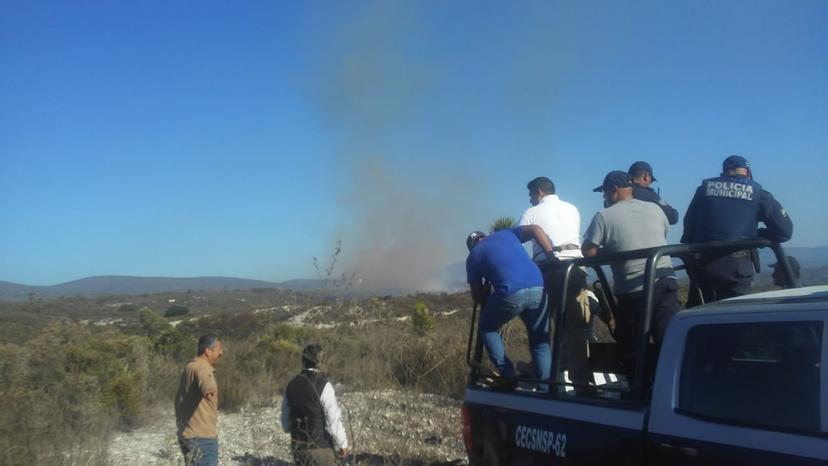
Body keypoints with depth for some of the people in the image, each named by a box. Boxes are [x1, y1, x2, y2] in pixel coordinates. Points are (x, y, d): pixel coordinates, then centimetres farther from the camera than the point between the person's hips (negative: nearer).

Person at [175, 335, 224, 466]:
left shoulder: (190, 367, 18)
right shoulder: (201, 367, -14)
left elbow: (179, 400, 28)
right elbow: (205, 380, -41)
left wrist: (181, 425, 35)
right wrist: (208, 390, -59)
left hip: (190, 433, 10)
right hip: (202, 436, -10)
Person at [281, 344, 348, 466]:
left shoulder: (291, 385, 2)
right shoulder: (323, 385, -16)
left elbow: (285, 421, 10)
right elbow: (334, 419, -16)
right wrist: (342, 444, -3)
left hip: (298, 447, 6)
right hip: (320, 447, -6)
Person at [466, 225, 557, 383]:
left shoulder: (472, 257, 23)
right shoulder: (506, 233, 30)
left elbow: (477, 297, 24)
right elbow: (535, 229, 15)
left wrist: (489, 302, 43)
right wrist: (552, 258, 15)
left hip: (511, 294, -3)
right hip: (538, 289, 3)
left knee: (487, 328, 24)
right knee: (540, 342, 19)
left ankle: (508, 375, 17)